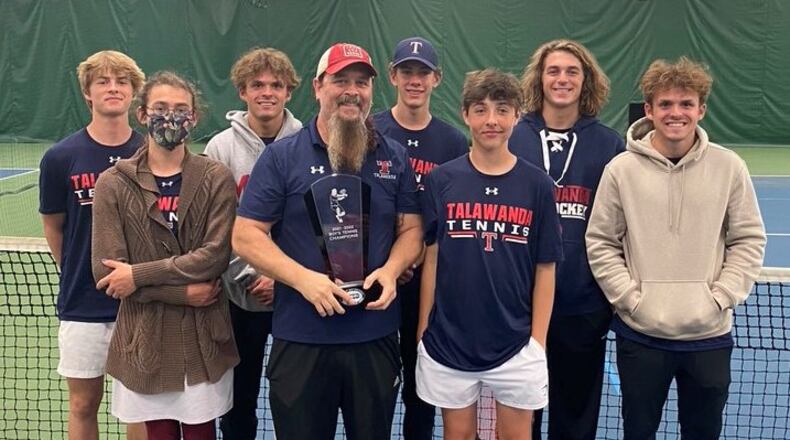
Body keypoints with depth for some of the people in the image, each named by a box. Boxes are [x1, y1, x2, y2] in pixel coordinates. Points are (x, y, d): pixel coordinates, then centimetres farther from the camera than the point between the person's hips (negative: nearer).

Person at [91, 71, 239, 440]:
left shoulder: (216, 178, -1)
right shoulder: (113, 184, -1)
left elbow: (216, 254, -12)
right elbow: (106, 271, -7)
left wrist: (138, 275, -15)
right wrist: (184, 291, -13)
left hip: (204, 337, 0)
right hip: (146, 338, 0)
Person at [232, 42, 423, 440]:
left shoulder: (394, 157, 7)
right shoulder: (281, 157, -3)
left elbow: (410, 229, 11)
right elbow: (245, 236, -5)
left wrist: (391, 270, -10)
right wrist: (304, 278, -18)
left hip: (376, 336, 3)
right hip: (300, 339, -2)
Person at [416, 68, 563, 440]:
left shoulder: (537, 185, -2)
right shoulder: (441, 180, -2)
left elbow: (545, 270, 1)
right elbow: (431, 259, 3)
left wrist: (538, 341, -3)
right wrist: (423, 328, 2)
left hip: (515, 345, 0)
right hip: (449, 342, 0)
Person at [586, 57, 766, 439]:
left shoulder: (729, 167, -2)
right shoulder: (621, 169, -4)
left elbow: (748, 240, 3)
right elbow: (601, 243, 0)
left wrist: (720, 298, -6)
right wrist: (630, 299, -8)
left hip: (709, 335, 1)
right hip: (641, 334, 0)